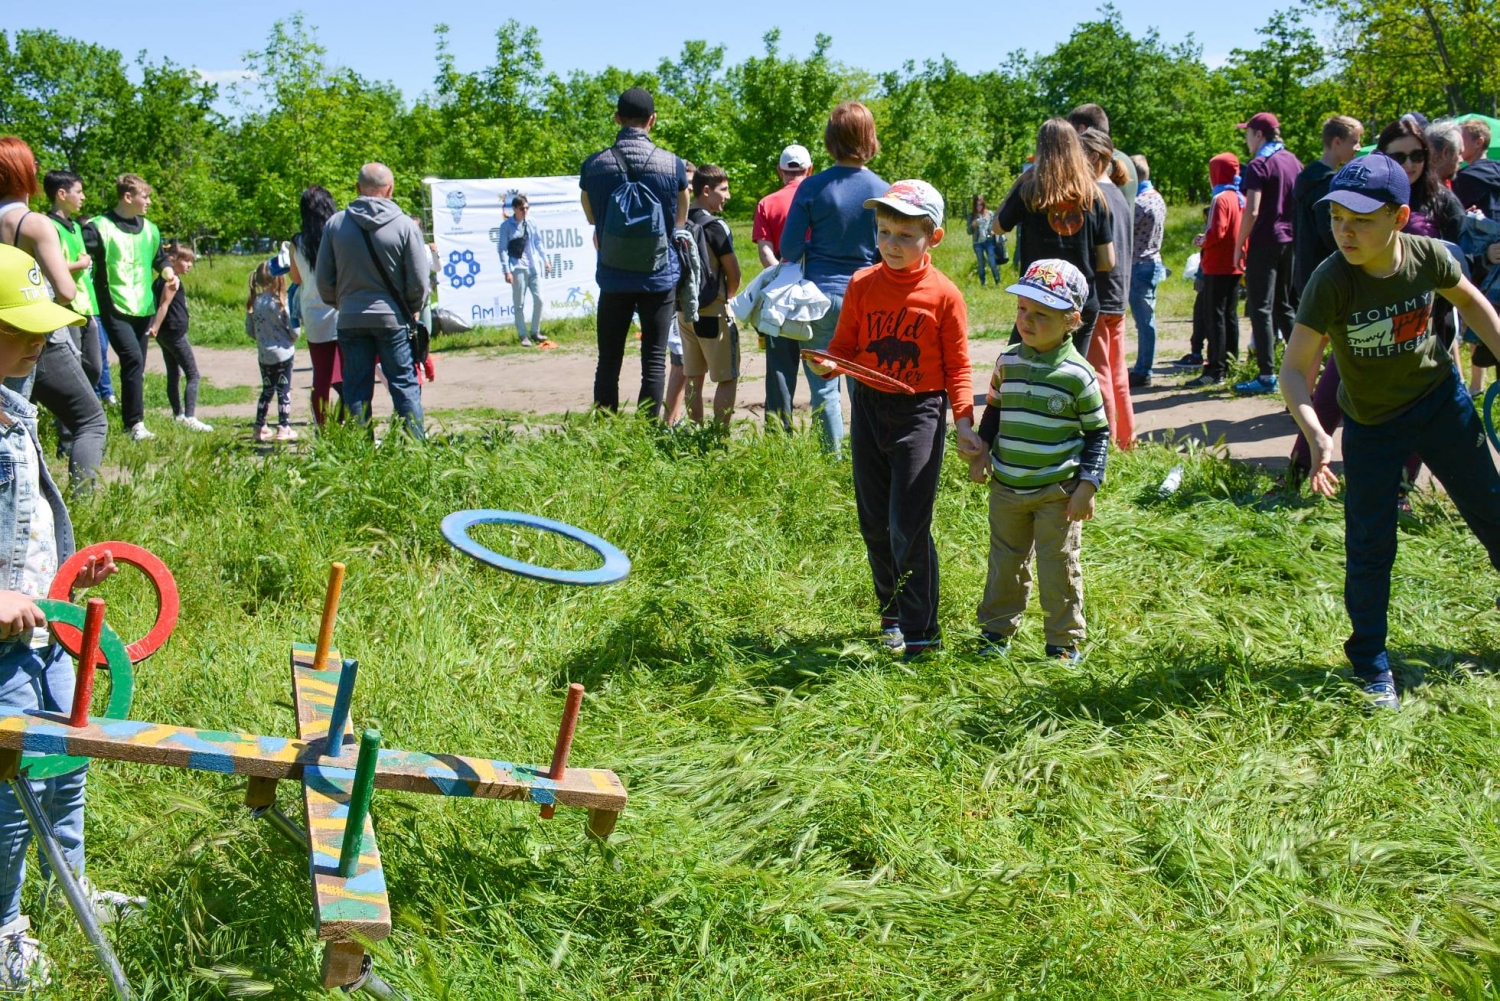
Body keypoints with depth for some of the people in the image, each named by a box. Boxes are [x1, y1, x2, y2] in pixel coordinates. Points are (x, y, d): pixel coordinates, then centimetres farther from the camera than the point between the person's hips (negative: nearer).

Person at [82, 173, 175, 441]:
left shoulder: (150, 229, 13)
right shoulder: (99, 227, -7)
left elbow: (160, 258, 27)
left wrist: (167, 272, 9)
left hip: (143, 308, 7)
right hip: (115, 308, -7)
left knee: (136, 365, 8)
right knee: (133, 358, -20)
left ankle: (131, 422, 16)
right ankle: (136, 423, -18)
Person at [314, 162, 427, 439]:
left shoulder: (335, 224, -1)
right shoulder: (405, 225, -7)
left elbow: (323, 278, 4)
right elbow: (418, 280, -5)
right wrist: (414, 310, 13)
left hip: (350, 320, 2)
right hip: (392, 318, -2)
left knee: (356, 390, 8)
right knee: (404, 385, 5)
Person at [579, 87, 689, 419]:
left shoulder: (593, 166, -2)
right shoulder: (674, 165, -4)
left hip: (613, 279, 1)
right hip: (659, 278, -1)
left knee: (608, 363, 7)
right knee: (654, 361, 3)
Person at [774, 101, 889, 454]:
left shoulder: (813, 188, -8)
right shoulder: (883, 192, -3)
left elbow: (789, 248, -4)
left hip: (820, 295, -2)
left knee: (823, 387, 6)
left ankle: (832, 459, 9)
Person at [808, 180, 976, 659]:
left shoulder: (944, 295, -7)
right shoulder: (862, 284, 2)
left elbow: (957, 365, -2)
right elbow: (845, 344, 8)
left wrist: (963, 421, -12)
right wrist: (827, 363, -15)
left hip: (920, 412, -4)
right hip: (869, 408, 4)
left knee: (909, 528, -8)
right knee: (874, 524, 12)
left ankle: (921, 632, 4)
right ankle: (891, 614, 31)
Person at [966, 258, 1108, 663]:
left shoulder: (1077, 375, -11)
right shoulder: (1007, 362, 1)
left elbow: (1097, 432, -4)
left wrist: (1088, 483, -11)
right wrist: (981, 451, 3)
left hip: (1058, 492, -4)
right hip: (1007, 488, 4)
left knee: (1058, 568, 4)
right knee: (1005, 562, 15)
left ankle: (1065, 642, 17)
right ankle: (996, 631, 29)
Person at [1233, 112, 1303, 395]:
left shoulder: (1259, 165, -11)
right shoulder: (1294, 162, 12)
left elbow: (1252, 211, -18)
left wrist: (1238, 247, -12)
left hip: (1265, 242, -7)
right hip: (1291, 242, 7)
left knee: (1261, 309, -4)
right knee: (1286, 307, 15)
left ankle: (1267, 376, -7)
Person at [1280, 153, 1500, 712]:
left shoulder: (1427, 256, -18)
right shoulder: (1332, 282, -28)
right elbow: (1294, 368, -28)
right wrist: (1316, 436, -42)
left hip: (1442, 401, 3)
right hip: (1372, 425, -3)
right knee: (1370, 549, -1)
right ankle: (1371, 665, 18)